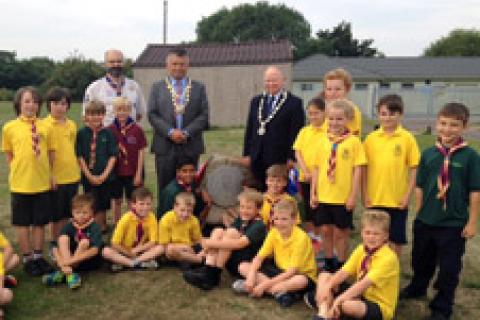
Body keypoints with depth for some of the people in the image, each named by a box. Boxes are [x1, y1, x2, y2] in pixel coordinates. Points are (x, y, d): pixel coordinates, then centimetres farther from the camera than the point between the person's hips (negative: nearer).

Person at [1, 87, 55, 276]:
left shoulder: (45, 127, 2)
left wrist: (49, 173, 3)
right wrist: (17, 171, -1)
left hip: (42, 183, 2)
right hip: (20, 183, -2)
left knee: (40, 221, 12)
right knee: (22, 223, 9)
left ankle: (38, 256, 28)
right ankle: (27, 259, 24)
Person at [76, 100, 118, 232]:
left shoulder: (108, 133, -1)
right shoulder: (82, 133, -2)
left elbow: (113, 156, -2)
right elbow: (79, 157, -3)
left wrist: (104, 175, -10)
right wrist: (89, 176, -9)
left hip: (105, 177, 1)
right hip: (88, 177, -1)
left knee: (102, 207, 10)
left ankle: (102, 231, 25)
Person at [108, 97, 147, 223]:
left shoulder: (137, 129, -8)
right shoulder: (110, 130, -4)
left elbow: (141, 152, -5)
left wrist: (139, 174, -6)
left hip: (133, 172, -1)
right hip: (116, 171, 2)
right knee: (117, 200, 14)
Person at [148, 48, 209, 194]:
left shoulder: (199, 88, 10)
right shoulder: (157, 87, 10)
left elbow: (204, 115, 2)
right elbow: (152, 115, 1)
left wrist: (187, 132, -11)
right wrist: (170, 132, -13)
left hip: (190, 146, 0)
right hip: (165, 147, 0)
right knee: (165, 188, 4)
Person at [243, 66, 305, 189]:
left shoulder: (294, 103, -1)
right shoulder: (256, 101, 15)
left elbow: (296, 132, -6)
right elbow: (249, 129, 15)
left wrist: (291, 158, -11)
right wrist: (246, 154, 9)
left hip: (280, 158, -4)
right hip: (257, 158, 5)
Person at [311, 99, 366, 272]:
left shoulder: (353, 141, -6)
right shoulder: (323, 141, 5)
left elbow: (357, 170, -7)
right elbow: (317, 168, 8)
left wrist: (353, 196, -9)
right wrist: (313, 193, 6)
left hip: (343, 197, -4)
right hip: (323, 196, 4)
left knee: (341, 232, 9)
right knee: (325, 230, 13)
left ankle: (341, 266, 26)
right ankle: (329, 263, 32)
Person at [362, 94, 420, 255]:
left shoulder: (407, 138, -6)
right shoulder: (371, 138, -1)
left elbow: (414, 169, -3)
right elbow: (364, 169, 3)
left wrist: (408, 195, -7)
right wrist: (365, 195, 0)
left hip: (398, 199, -1)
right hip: (374, 199, 2)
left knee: (397, 238, 13)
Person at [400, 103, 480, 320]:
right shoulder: (428, 154, -2)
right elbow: (420, 187, 5)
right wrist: (418, 214, 6)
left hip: (454, 224, -3)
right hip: (425, 221, 3)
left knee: (449, 268, 8)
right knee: (421, 260, 22)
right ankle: (417, 288, 48)